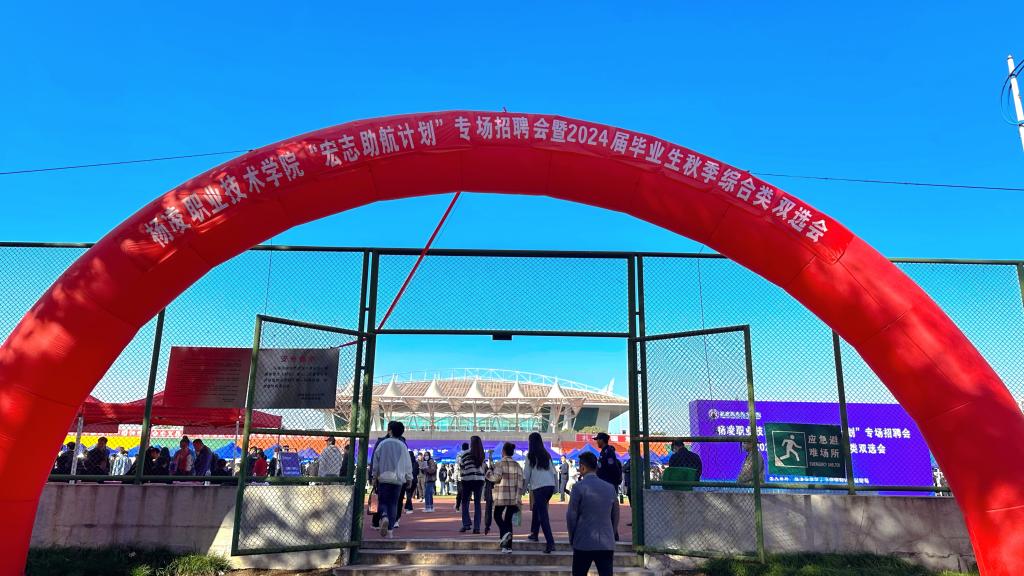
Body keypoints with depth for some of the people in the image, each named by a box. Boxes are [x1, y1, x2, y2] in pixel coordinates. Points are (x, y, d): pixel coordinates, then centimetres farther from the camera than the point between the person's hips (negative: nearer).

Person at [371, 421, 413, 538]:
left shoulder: (382, 444, -2)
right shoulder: (402, 446, 1)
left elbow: (376, 461, 1)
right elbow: (408, 464, 4)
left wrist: (374, 476, 9)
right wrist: (409, 478, 13)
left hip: (384, 477, -1)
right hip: (398, 479, 1)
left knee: (382, 501, 6)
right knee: (393, 503, 8)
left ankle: (384, 517, -25)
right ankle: (390, 530, 5)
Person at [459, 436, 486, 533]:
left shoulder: (466, 454, -7)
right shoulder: (482, 455, 4)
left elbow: (461, 466, 3)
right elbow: (482, 467, 8)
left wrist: (459, 462, 23)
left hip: (468, 480, -3)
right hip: (479, 480, 3)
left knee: (465, 502, 10)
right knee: (477, 503, 6)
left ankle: (466, 524, 4)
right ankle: (477, 527, 5)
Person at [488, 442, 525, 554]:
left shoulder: (500, 464, -6)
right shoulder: (517, 465, 9)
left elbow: (496, 478, -16)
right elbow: (521, 481, 6)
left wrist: (490, 474, 4)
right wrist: (518, 496, 11)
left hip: (502, 496, -4)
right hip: (514, 497, 4)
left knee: (497, 515, 12)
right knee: (508, 519, 8)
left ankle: (505, 532, -15)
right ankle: (508, 546, 6)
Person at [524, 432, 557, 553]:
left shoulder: (530, 455, -1)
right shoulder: (546, 454, 13)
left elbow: (527, 473, 0)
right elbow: (553, 471, 13)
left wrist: (526, 486, 11)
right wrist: (555, 485, 18)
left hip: (539, 487, -6)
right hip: (550, 485, 6)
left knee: (542, 514, -5)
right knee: (537, 508, 25)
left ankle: (550, 542, -13)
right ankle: (534, 533, 34)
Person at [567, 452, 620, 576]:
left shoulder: (579, 487, -8)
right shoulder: (610, 488, 5)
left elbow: (571, 515, -6)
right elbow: (615, 516, 11)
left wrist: (572, 538, 7)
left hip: (584, 543, -3)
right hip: (607, 544, 3)